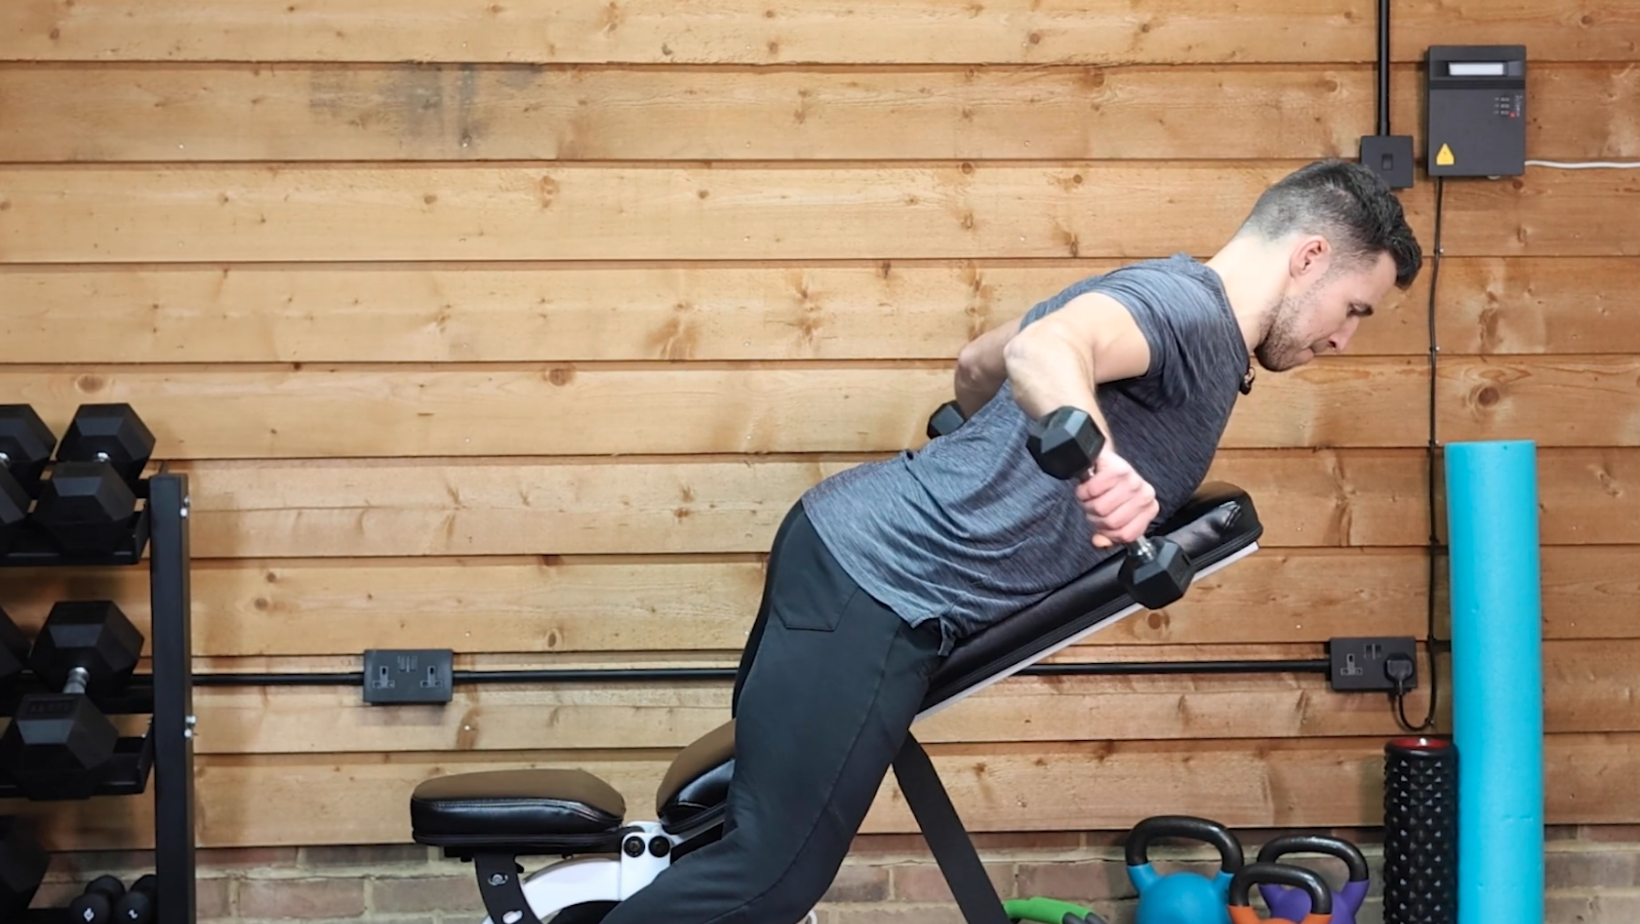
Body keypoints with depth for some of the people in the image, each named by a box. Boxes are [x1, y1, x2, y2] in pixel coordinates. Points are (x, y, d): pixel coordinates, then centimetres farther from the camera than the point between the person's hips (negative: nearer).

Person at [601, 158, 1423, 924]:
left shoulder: (1183, 313, 18)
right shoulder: (1187, 306, -13)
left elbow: (978, 364, 33)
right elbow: (1044, 348, -36)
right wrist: (1098, 458, -56)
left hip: (859, 547, 10)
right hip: (880, 584, -10)